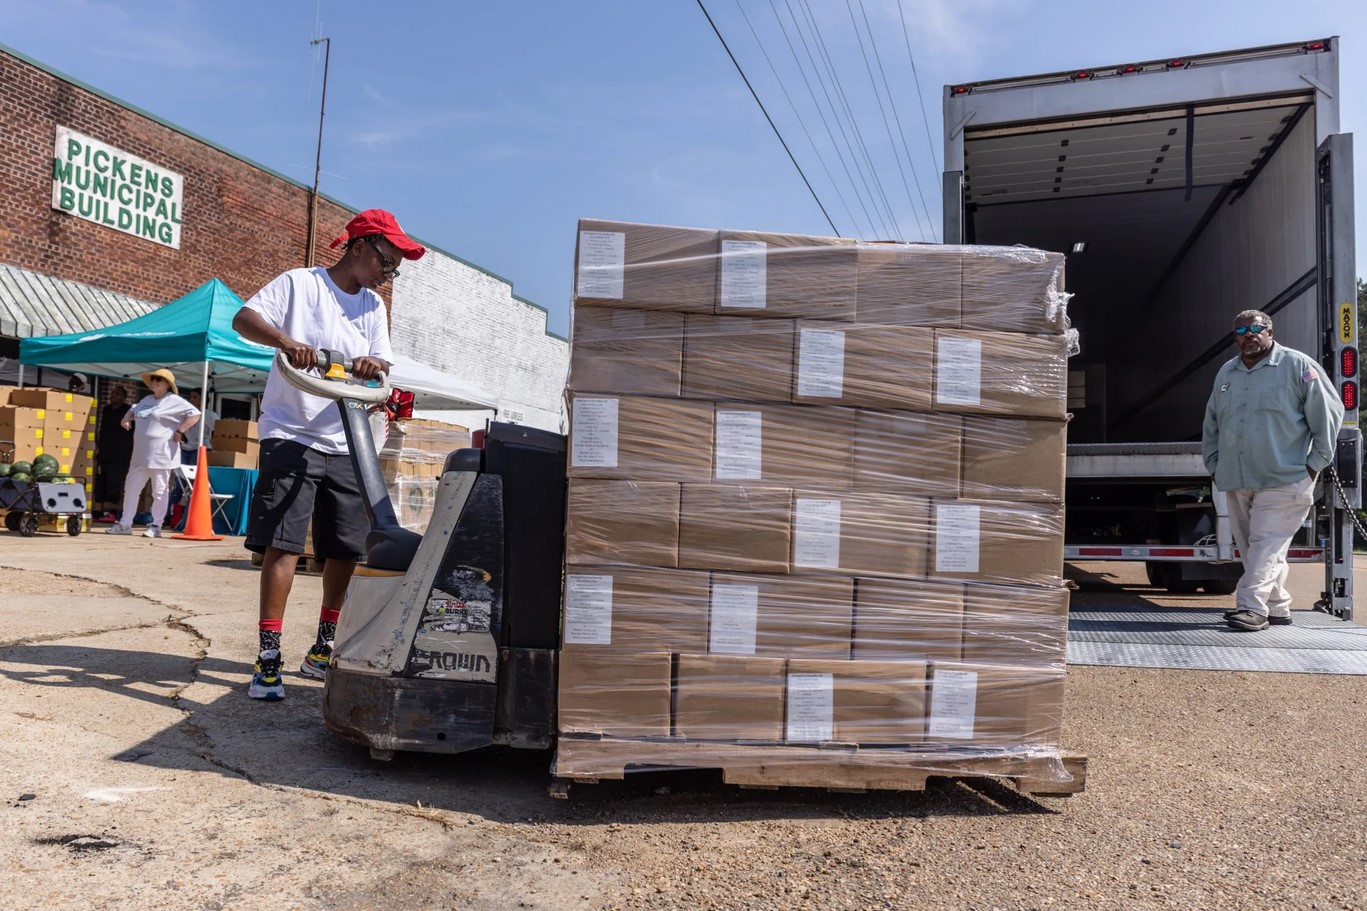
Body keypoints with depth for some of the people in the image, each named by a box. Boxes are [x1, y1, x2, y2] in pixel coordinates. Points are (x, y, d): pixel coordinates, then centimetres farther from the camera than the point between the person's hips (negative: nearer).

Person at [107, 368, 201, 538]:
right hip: (140, 454, 8)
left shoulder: (174, 401, -7)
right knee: (131, 488, 11)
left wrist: (179, 431, -16)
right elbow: (134, 410, 36)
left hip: (160, 454, -8)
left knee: (159, 491, -2)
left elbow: (195, 414, -15)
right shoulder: (147, 400, 17)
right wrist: (127, 418, 14)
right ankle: (125, 524, 18)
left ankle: (156, 526, 5)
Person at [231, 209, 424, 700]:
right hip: (291, 435, -5)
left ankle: (323, 649, 21)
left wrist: (375, 365, -16)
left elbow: (383, 366, 8)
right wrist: (285, 340, -30)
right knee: (284, 543, -11)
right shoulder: (299, 283, 1)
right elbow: (244, 319, -10)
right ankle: (268, 657, -6)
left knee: (345, 549, 6)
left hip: (346, 443, 6)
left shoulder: (373, 307, 16)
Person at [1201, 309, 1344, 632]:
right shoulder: (1226, 373, 15)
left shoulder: (1298, 366, -2)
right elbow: (1211, 423, 22)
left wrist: (1315, 462, -4)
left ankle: (1252, 608, -13)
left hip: (1284, 480, -6)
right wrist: (1214, 464, 15)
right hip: (1237, 482, 6)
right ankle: (1277, 608, 20)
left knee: (1266, 544, -11)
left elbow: (1329, 413, -3)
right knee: (1252, 549, 9)